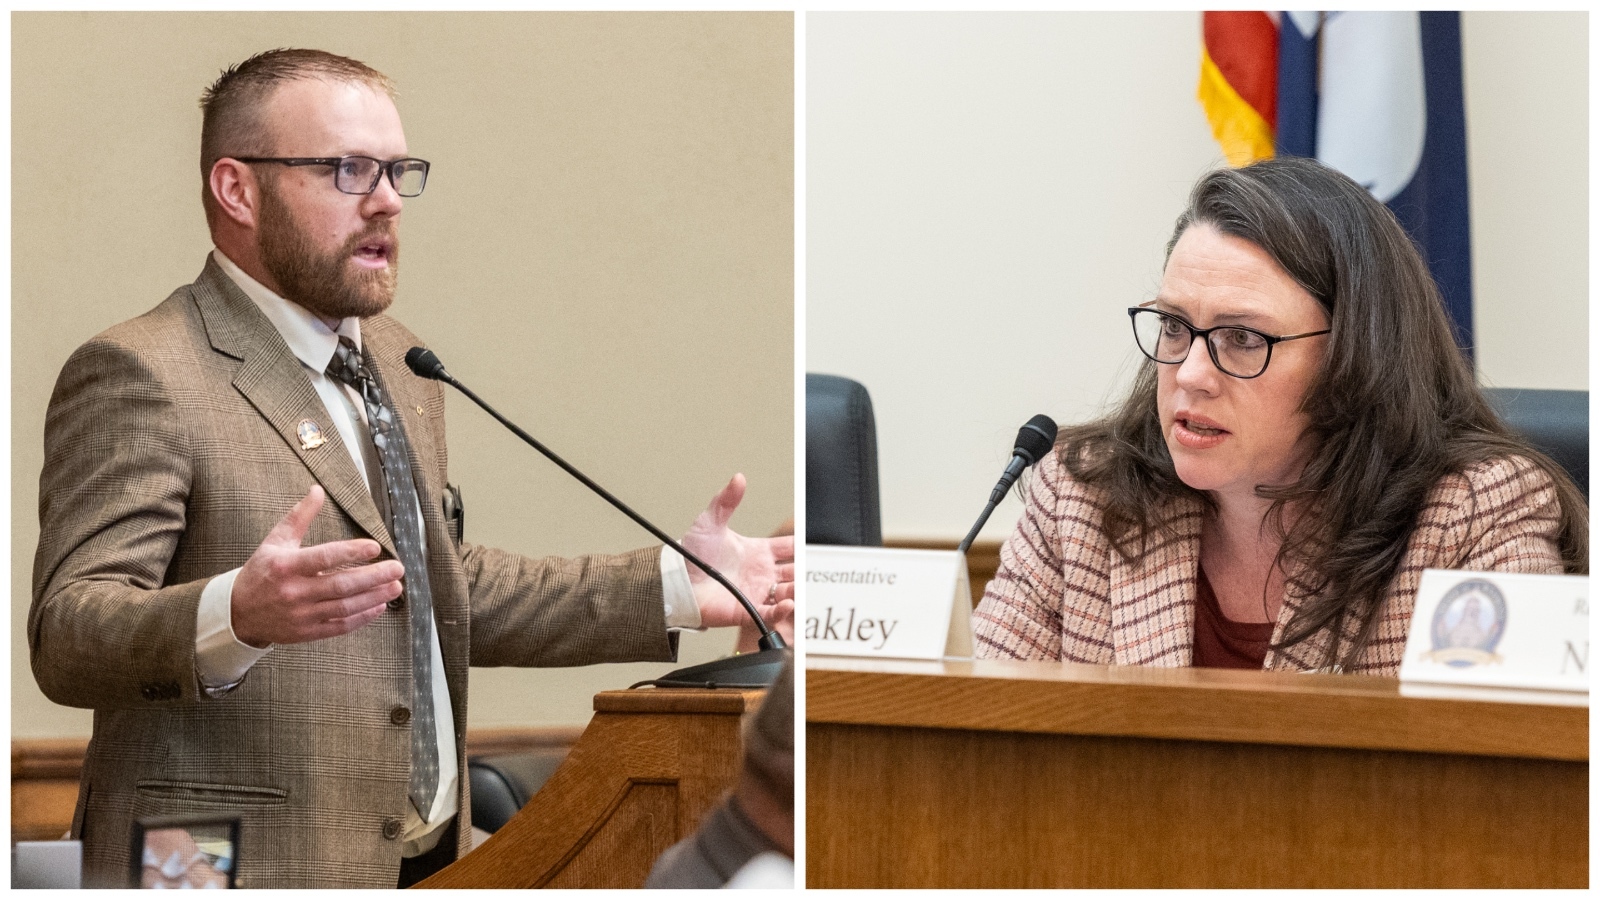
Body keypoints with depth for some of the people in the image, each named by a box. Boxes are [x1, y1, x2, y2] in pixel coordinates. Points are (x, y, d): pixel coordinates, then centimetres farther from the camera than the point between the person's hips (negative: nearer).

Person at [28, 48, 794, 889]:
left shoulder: (398, 364, 15)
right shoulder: (138, 376, -12)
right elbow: (67, 638, -21)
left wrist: (673, 588, 13)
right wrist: (236, 615, -40)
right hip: (240, 871, -7)